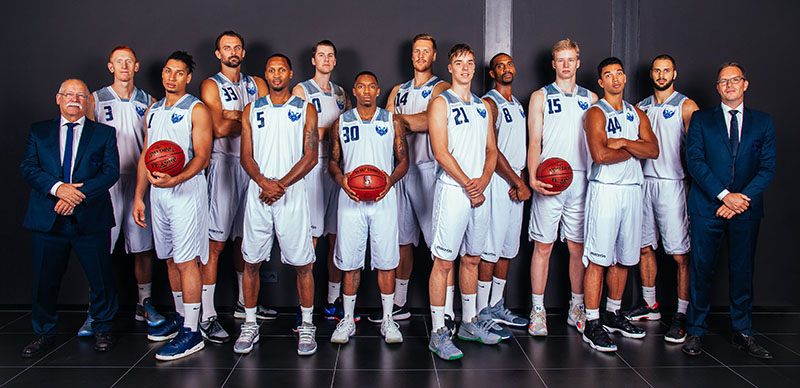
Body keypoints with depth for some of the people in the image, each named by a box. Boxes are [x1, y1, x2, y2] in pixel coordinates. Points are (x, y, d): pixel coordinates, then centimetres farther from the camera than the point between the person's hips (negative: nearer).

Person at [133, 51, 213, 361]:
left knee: (186, 261, -7)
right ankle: (180, 316, 27)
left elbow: (202, 157, -12)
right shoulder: (153, 111, 17)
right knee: (170, 259, 13)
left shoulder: (196, 110, -4)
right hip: (158, 192, 7)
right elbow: (146, 156, 18)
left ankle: (191, 332, -2)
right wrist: (139, 196, 13)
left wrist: (175, 179, -28)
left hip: (186, 189, -7)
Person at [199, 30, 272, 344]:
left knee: (245, 237, 13)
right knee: (216, 241, -9)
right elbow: (219, 128, -12)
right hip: (226, 162, -5)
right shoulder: (211, 85, 3)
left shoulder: (256, 84, 17)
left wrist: (235, 116, -6)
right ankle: (207, 316, -7)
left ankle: (244, 303, 25)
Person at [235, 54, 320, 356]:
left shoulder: (306, 110, 6)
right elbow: (246, 156, 6)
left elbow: (310, 156, -2)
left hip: (293, 194, -2)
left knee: (302, 263, 1)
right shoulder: (252, 110, 12)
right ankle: (250, 324, 19)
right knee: (251, 261, 6)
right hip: (257, 194, 2)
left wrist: (281, 184, -13)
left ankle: (306, 325, 13)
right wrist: (264, 183, -13)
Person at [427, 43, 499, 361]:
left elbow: (491, 150, 14)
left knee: (472, 259, 14)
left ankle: (469, 323, 26)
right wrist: (468, 185, -15)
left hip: (479, 191, 6)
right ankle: (438, 333, 2)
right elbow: (441, 152, -11)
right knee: (443, 261, -4)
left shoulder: (483, 106, 17)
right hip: (452, 190, -6)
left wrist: (483, 181, -5)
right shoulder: (441, 103, -2)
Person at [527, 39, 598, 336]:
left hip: (582, 179, 3)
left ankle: (577, 308, 17)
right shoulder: (540, 97, 8)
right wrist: (533, 178, -12)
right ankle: (538, 310, 6)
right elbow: (534, 142, 2)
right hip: (548, 180, -2)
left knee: (578, 246, 6)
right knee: (543, 245, -2)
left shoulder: (591, 98, 16)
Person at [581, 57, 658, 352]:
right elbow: (600, 154, -16)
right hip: (605, 190, -6)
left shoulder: (637, 114, 17)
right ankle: (592, 323, -3)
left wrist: (624, 142, -10)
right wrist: (634, 151, -2)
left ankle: (612, 314, 24)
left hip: (633, 190, 6)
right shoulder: (596, 113, -2)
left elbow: (653, 150, 4)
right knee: (598, 258, -8)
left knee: (623, 257, 11)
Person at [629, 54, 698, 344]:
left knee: (680, 253, -6)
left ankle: (682, 314, 0)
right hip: (642, 182, 5)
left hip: (671, 184, -5)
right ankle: (650, 305, 22)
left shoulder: (686, 106, 2)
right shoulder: (641, 107, 17)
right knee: (645, 246, 10)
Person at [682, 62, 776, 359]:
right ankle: (695, 331, 13)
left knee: (743, 272, 8)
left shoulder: (763, 122, 10)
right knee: (701, 271, 2)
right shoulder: (701, 119, 6)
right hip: (706, 208, -1)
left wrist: (741, 199, -11)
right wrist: (724, 195, -14)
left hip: (745, 210, 2)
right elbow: (694, 160, -5)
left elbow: (767, 168, 3)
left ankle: (743, 333, 20)